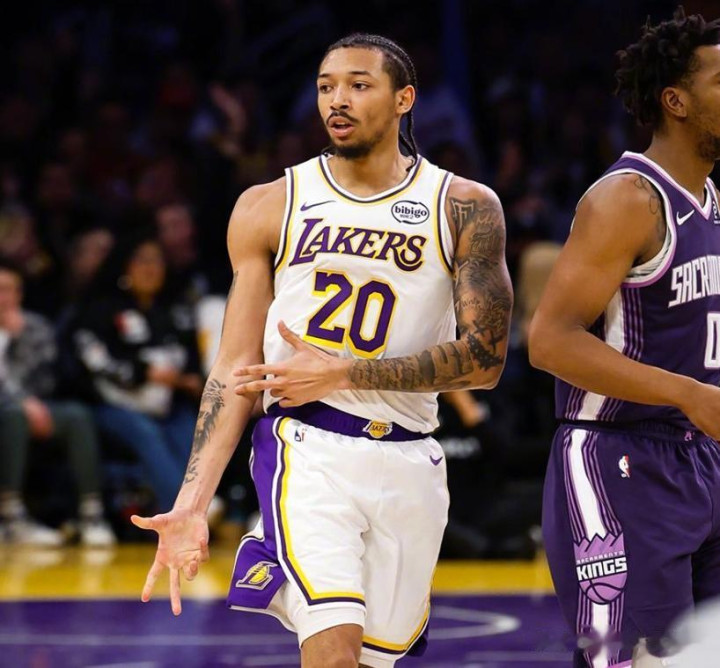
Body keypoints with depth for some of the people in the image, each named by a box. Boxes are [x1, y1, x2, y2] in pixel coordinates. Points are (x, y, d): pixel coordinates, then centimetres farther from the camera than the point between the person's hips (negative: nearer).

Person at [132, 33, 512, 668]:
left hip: (408, 466, 2)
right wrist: (194, 502, -6)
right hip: (306, 451, -2)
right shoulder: (269, 209, 6)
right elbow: (237, 367, 5)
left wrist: (343, 374, -10)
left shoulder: (465, 208, 4)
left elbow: (485, 359, -3)